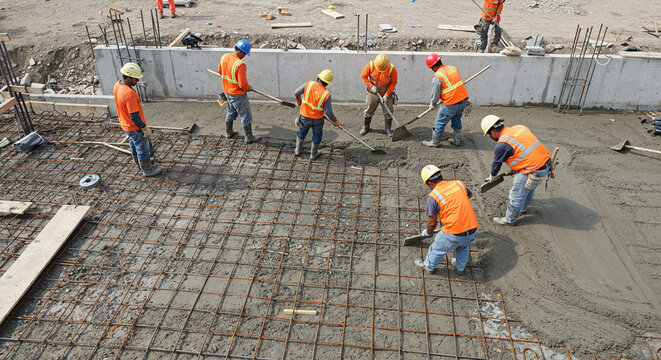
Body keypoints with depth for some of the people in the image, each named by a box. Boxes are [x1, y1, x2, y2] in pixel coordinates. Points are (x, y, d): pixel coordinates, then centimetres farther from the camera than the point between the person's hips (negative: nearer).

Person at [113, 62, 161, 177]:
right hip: (135, 128, -9)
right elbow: (134, 116, -31)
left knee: (134, 145, 29)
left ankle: (138, 162, 51)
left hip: (125, 124, 9)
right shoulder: (129, 93, -35)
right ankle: (147, 170, 26)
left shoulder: (117, 86, -5)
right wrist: (145, 128, -21)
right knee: (143, 148, 10)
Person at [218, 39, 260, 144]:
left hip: (227, 91, 8)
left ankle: (228, 132, 41)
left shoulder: (224, 57, -5)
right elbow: (243, 84, -28)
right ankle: (249, 137, 16)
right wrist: (248, 88, -7)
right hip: (238, 94, -8)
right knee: (246, 116, 7)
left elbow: (220, 71, 12)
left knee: (231, 112, 27)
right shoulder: (240, 65, -30)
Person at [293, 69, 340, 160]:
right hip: (317, 119, -2)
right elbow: (328, 112, -18)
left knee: (301, 133, 27)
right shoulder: (326, 94, -22)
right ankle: (313, 154, 38)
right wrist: (335, 121, 0)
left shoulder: (309, 84, -18)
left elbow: (296, 93, -10)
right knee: (317, 136, 23)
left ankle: (298, 150, 43)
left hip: (304, 116, 2)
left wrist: (299, 101, 12)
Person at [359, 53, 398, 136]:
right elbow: (363, 76, -6)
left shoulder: (392, 68, -22)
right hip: (373, 92, 1)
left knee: (388, 112, -2)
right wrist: (371, 86, -17)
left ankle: (388, 130, 10)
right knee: (369, 110, 10)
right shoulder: (370, 65, -19)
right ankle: (366, 127, 27)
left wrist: (386, 95, -16)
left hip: (387, 93, -1)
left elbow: (394, 82, -12)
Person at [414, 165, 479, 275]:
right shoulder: (458, 183, 4)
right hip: (472, 229, 5)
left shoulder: (433, 197, -10)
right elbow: (469, 195, 28)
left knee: (437, 249, 24)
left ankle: (428, 266, 48)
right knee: (463, 248, 35)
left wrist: (427, 233, 21)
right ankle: (460, 268, 56)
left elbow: (432, 223, 1)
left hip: (454, 233, -5)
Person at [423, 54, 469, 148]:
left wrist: (432, 105, 11)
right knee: (456, 120, 26)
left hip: (451, 104, -8)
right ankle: (457, 140, 37)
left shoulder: (437, 77, -16)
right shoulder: (453, 68, 6)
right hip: (464, 99, 8)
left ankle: (435, 142, 23)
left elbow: (435, 94, -8)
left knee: (440, 122, 10)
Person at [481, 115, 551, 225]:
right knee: (529, 188, 31)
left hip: (532, 172, -8)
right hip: (545, 162, 8)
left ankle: (509, 220, 28)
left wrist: (492, 177, 20)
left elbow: (496, 164, 0)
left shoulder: (502, 145, -16)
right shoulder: (520, 127, 7)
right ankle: (523, 208, 55)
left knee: (517, 195, 11)